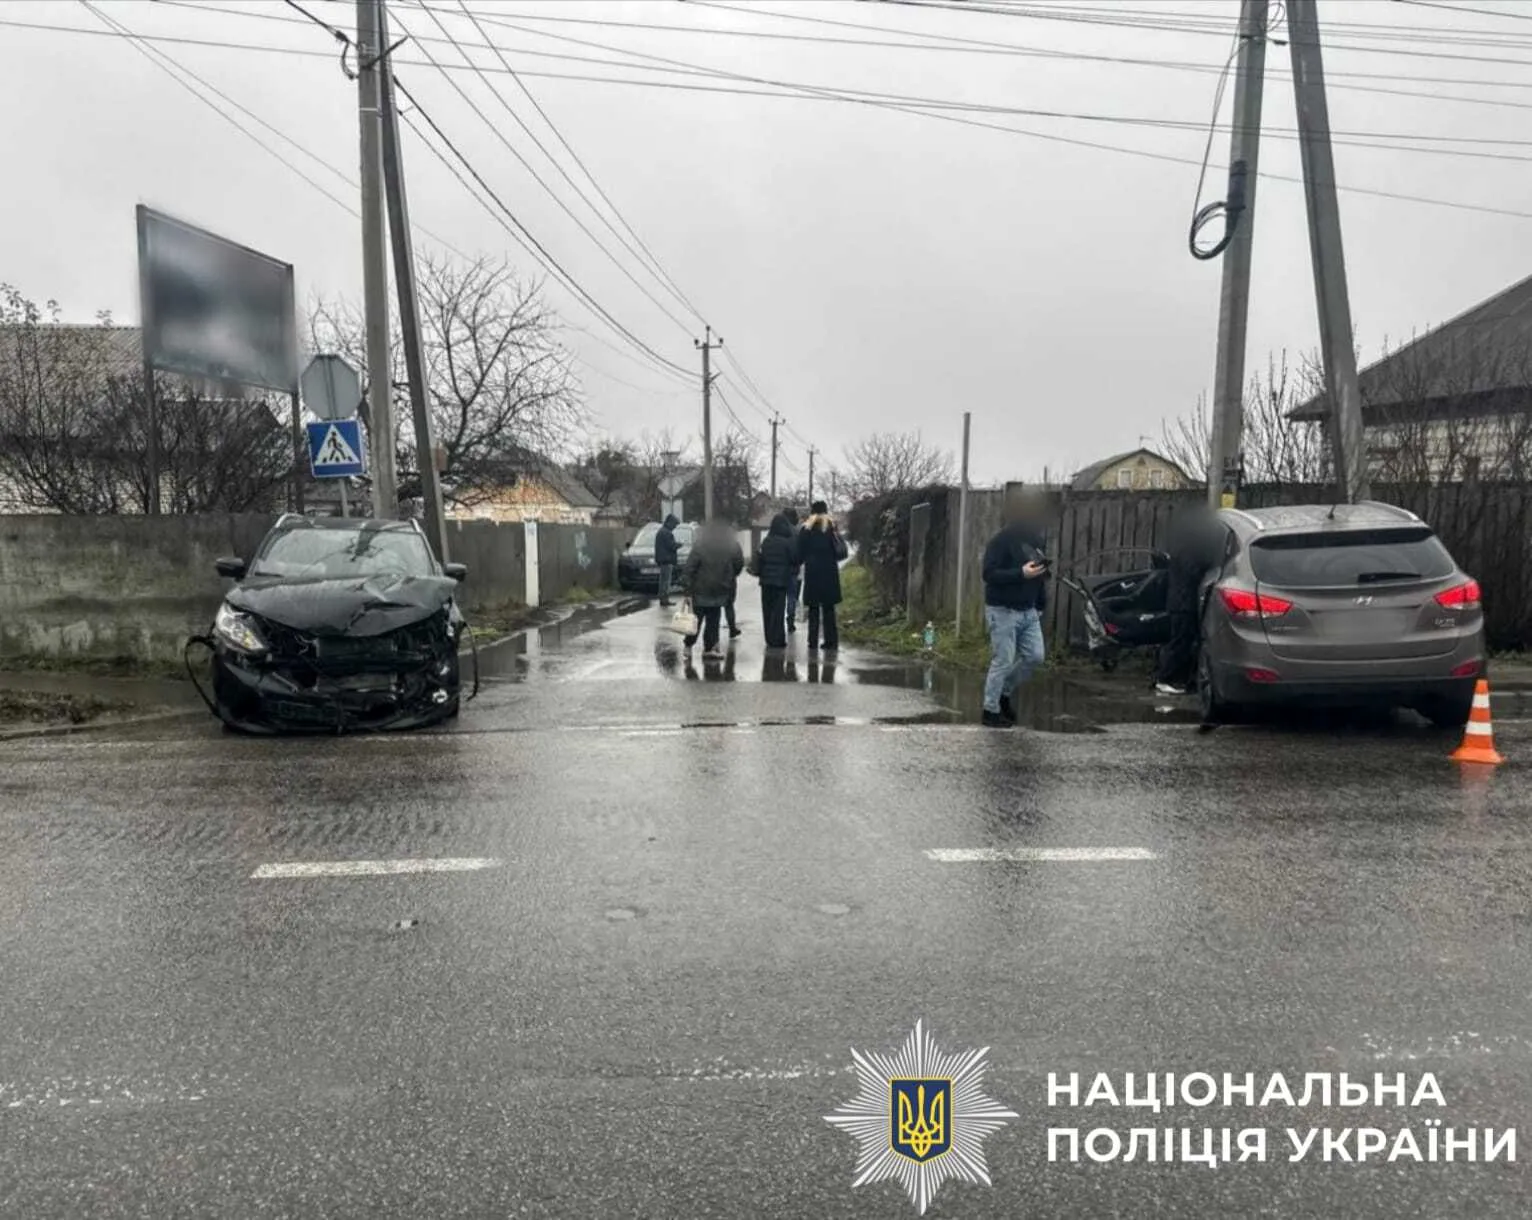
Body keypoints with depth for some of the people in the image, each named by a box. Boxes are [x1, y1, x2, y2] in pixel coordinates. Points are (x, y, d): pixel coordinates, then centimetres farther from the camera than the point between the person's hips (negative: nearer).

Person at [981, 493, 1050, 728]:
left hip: (1028, 611, 7)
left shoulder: (1034, 539, 10)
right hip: (1003, 611, -7)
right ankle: (991, 710, 10)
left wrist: (1041, 605, 13)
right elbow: (989, 574, -21)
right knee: (1003, 662, -3)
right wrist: (1021, 573, -30)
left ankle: (1005, 692, 26)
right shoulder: (1001, 541, -14)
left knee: (1035, 656, 5)